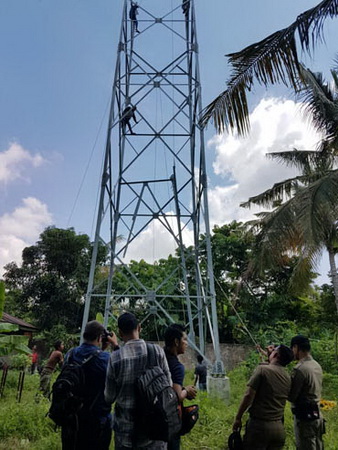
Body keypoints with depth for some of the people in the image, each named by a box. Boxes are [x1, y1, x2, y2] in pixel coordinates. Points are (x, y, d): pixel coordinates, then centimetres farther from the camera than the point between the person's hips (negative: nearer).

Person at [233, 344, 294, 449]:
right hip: (279, 428, 6)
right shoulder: (288, 378, 3)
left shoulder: (262, 369, -13)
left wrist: (238, 418, -5)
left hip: (259, 425, -5)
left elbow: (249, 396, -15)